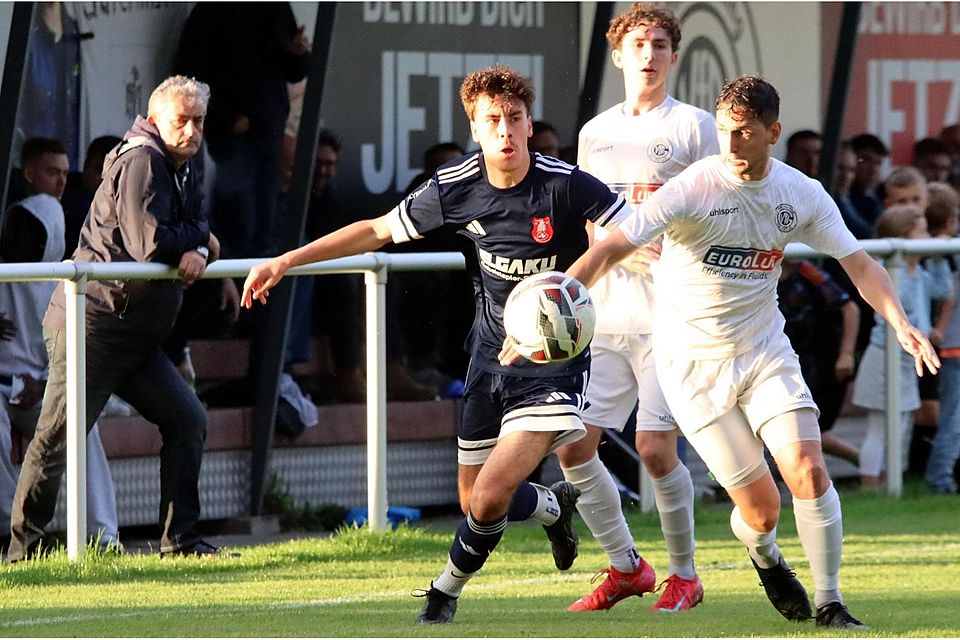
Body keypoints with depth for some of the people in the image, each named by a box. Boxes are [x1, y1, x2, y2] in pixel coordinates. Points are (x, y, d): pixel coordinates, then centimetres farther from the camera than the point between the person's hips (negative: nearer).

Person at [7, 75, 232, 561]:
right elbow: (150, 243, -23)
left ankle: (179, 542, 10)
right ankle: (22, 551, -2)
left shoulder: (181, 170, 17)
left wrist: (195, 253, -7)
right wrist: (202, 239, -6)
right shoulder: (142, 162, -14)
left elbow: (195, 234, 16)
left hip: (137, 337, 10)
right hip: (94, 326, -10)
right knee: (57, 438, -6)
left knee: (187, 419, 5)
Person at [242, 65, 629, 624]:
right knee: (474, 500, 12)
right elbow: (378, 231, 8)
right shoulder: (456, 186, -6)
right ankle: (555, 506, 45)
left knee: (490, 500, -15)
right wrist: (286, 262, 7)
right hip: (492, 357, 5)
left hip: (555, 363, -5)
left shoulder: (567, 185, -20)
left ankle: (446, 592, 15)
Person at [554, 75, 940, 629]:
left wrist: (900, 323, -12)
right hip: (694, 362, -3)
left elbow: (858, 261, 4)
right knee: (762, 507, -4)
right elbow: (611, 249, -22)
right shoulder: (693, 188, -17)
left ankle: (829, 603, 0)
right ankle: (764, 556, 33)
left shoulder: (802, 194, -3)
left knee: (808, 470, -16)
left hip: (765, 352, 3)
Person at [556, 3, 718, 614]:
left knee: (656, 449, -10)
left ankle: (685, 575, 8)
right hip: (605, 314, 6)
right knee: (571, 444, 0)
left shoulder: (694, 126, 1)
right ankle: (626, 567, 15)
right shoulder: (595, 133, 16)